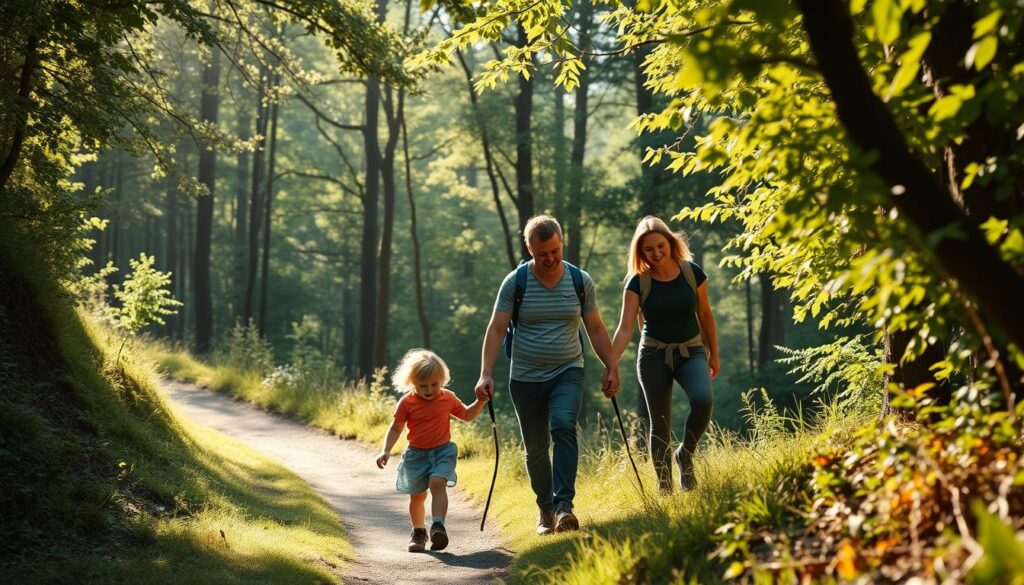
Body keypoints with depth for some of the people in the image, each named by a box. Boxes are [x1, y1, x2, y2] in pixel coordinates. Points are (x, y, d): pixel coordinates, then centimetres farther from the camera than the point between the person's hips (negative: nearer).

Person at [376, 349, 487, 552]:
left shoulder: (448, 398, 0)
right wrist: (386, 451, -12)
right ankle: (419, 532, 27)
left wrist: (481, 402, 0)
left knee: (437, 483, -25)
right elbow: (396, 428, -2)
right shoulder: (407, 402, -7)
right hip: (416, 454, 1)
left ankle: (438, 526, -33)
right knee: (417, 495, 8)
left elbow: (467, 415, 15)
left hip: (443, 451, -1)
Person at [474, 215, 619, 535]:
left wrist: (611, 368, 4)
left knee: (564, 427, -25)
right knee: (536, 449, 7)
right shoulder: (515, 283, -6)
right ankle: (545, 511, 25)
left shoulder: (580, 281, -1)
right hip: (526, 377, 0)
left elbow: (596, 329, 8)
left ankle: (564, 505, -29)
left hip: (567, 372, 0)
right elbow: (495, 329, -6)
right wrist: (485, 374, -16)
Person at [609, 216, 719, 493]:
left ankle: (686, 455, -2)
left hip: (691, 350, 0)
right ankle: (665, 489, 11)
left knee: (702, 400, -27)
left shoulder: (692, 273, -5)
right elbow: (625, 328, -13)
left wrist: (714, 355, 14)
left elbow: (705, 315, 7)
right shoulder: (637, 283, -9)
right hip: (654, 355, 0)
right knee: (660, 425, 1)